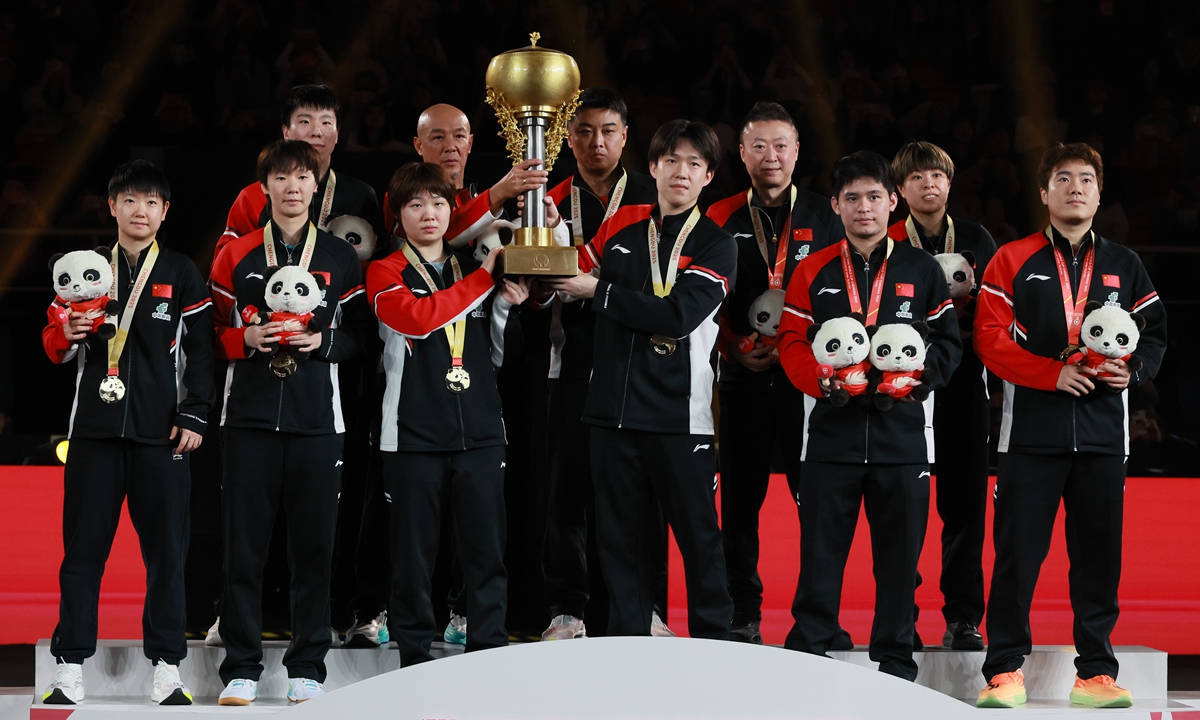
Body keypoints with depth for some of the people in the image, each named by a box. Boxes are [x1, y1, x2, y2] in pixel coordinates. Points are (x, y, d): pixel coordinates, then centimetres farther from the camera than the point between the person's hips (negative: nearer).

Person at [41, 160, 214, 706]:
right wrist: (67, 334, -9)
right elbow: (55, 346, 14)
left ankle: (167, 668, 5)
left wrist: (194, 416, -3)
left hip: (160, 433, -1)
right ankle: (70, 668, 3)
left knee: (166, 548, 0)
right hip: (95, 428, 1)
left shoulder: (182, 274, 6)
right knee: (83, 547, 0)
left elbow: (198, 350, 4)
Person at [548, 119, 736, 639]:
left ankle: (713, 646, 11)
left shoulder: (716, 245, -2)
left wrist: (599, 292, -11)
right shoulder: (620, 226, 11)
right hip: (615, 407, 4)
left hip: (679, 415, -4)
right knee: (620, 534, 9)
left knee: (698, 536, 0)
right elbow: (579, 277, 23)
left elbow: (678, 314, -16)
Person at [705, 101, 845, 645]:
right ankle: (743, 615, 10)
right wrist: (735, 347, -7)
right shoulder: (721, 221, 9)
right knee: (740, 497, 2)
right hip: (742, 376, 1)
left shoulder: (823, 218, 7)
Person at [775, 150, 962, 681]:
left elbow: (949, 342, 8)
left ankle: (896, 668, 13)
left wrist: (914, 374, -11)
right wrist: (822, 379, -14)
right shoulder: (814, 272, 9)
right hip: (832, 432, 0)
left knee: (899, 556, 3)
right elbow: (792, 343, 5)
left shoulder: (921, 270, 8)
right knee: (820, 554, 0)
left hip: (901, 433, 0)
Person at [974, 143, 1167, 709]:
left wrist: (1132, 370, -7)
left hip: (1102, 429, 2)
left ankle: (1095, 671, 10)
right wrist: (1053, 373, -14)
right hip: (1031, 427, -2)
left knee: (1099, 553, 3)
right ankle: (1005, 669, 3)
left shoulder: (1124, 266, 14)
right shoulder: (1013, 261, 5)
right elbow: (991, 339, -3)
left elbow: (1155, 333, 14)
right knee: (1018, 551, -4)